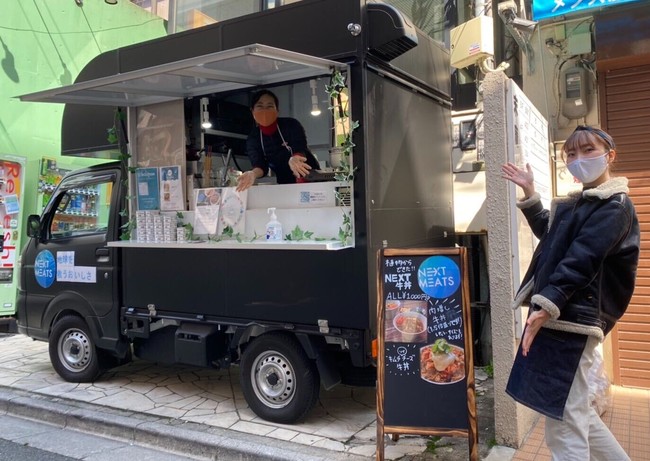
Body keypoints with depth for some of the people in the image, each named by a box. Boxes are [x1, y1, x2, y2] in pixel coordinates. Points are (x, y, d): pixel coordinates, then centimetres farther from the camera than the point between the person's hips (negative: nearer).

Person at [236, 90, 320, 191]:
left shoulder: (291, 125, -15)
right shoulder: (252, 139, -6)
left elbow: (300, 150, -30)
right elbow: (260, 165, -18)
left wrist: (294, 159, -54)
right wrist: (253, 174, -43)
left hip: (310, 178, -2)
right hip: (285, 184, 2)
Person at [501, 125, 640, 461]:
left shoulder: (614, 205, -7)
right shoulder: (580, 203, 21)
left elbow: (581, 260, -20)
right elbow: (550, 235, 37)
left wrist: (547, 306, -29)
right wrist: (530, 195, 29)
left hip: (573, 319, -10)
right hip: (560, 315, 10)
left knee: (563, 424, -7)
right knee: (576, 414, 19)